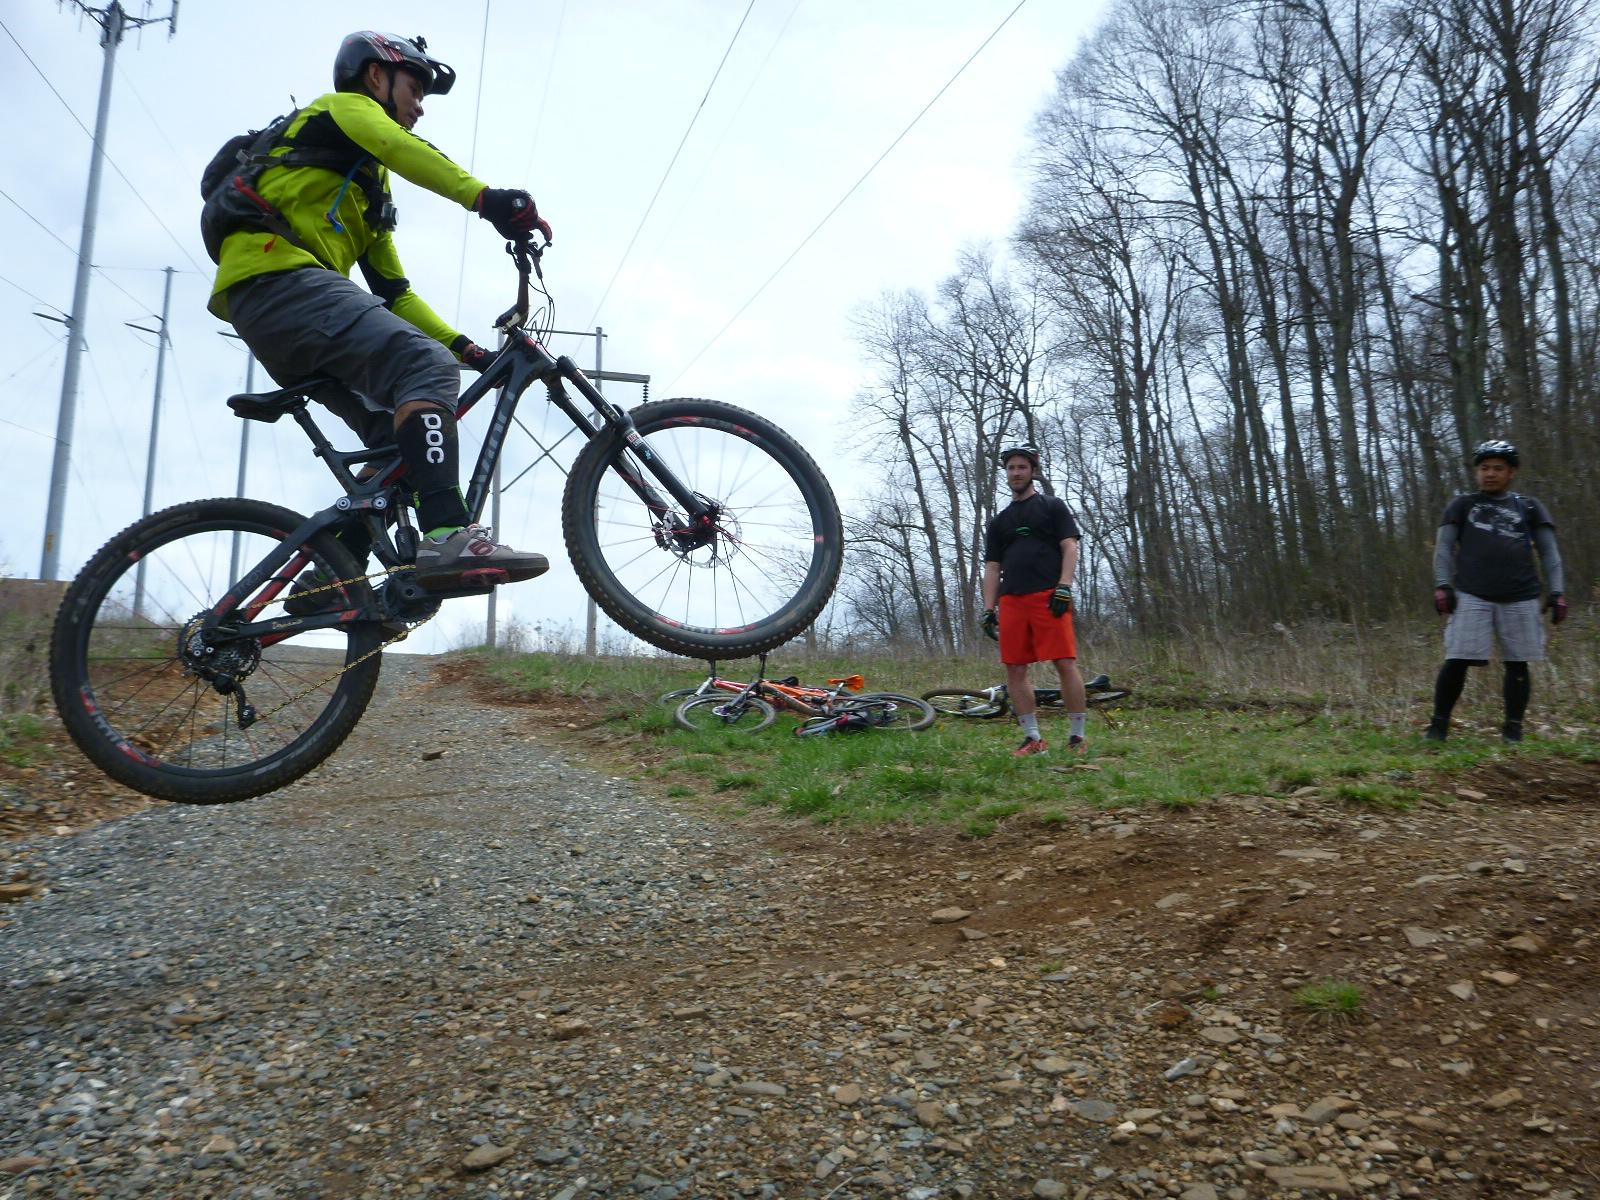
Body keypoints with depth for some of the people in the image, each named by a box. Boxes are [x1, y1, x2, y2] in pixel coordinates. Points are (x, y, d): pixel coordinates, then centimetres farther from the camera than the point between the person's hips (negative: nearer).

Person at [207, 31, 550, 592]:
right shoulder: (345, 106, 12)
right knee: (428, 367, -27)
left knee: (399, 436, 1)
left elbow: (395, 292, 27)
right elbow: (399, 147, -14)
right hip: (281, 279, -9)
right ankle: (448, 536, -44)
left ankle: (329, 576, -3)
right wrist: (488, 198, -29)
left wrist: (467, 349, 17)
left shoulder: (371, 188, 35)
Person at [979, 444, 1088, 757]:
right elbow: (992, 567, 19)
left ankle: (1077, 736, -3)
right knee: (1015, 670, 0)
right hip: (1011, 601, 4)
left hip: (1048, 597, -4)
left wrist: (1063, 588, -12)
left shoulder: (1052, 506, 12)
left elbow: (1070, 547, 2)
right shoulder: (999, 521, 23)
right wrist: (988, 609, 9)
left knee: (1065, 663, -11)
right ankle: (1033, 739, 6)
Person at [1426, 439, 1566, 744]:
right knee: (1457, 661, -10)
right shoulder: (1462, 505, 14)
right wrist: (1442, 585, -7)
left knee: (1517, 664, 2)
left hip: (1520, 599, 2)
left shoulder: (1529, 508, 16)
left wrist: (1557, 592, 1)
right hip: (1471, 596, -2)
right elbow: (1444, 547, 8)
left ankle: (1513, 729, 12)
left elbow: (1549, 552, 13)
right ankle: (1439, 725, 0)